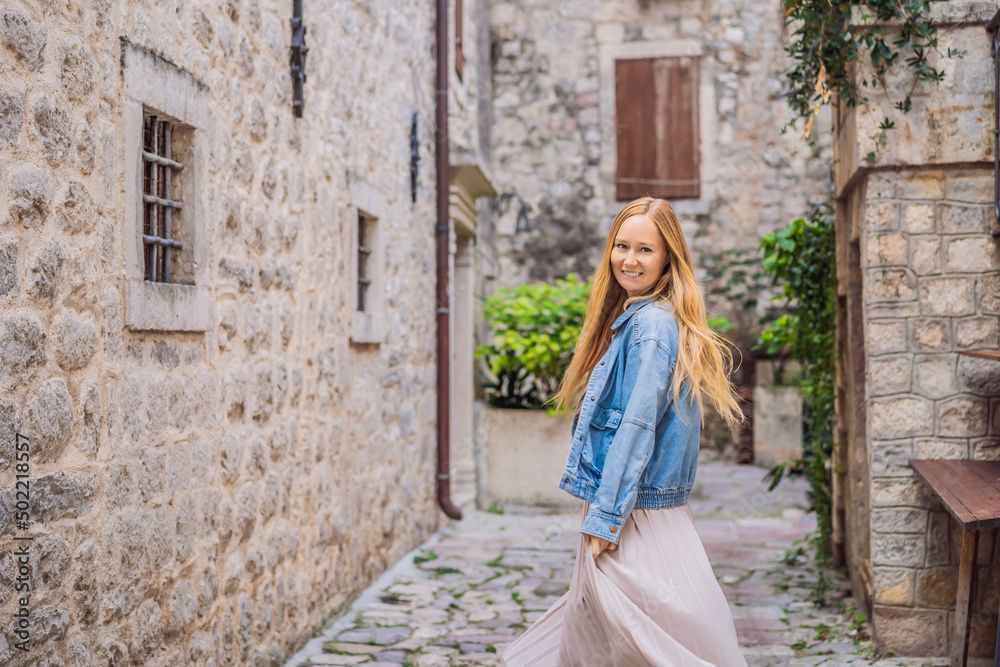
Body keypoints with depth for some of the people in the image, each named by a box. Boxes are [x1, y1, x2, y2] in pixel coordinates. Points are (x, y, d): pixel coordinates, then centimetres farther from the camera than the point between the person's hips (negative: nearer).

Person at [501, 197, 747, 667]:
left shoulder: (652, 324, -15)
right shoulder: (630, 319, 15)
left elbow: (637, 429, -20)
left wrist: (605, 519, -19)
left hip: (637, 518, -10)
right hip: (625, 513, 10)